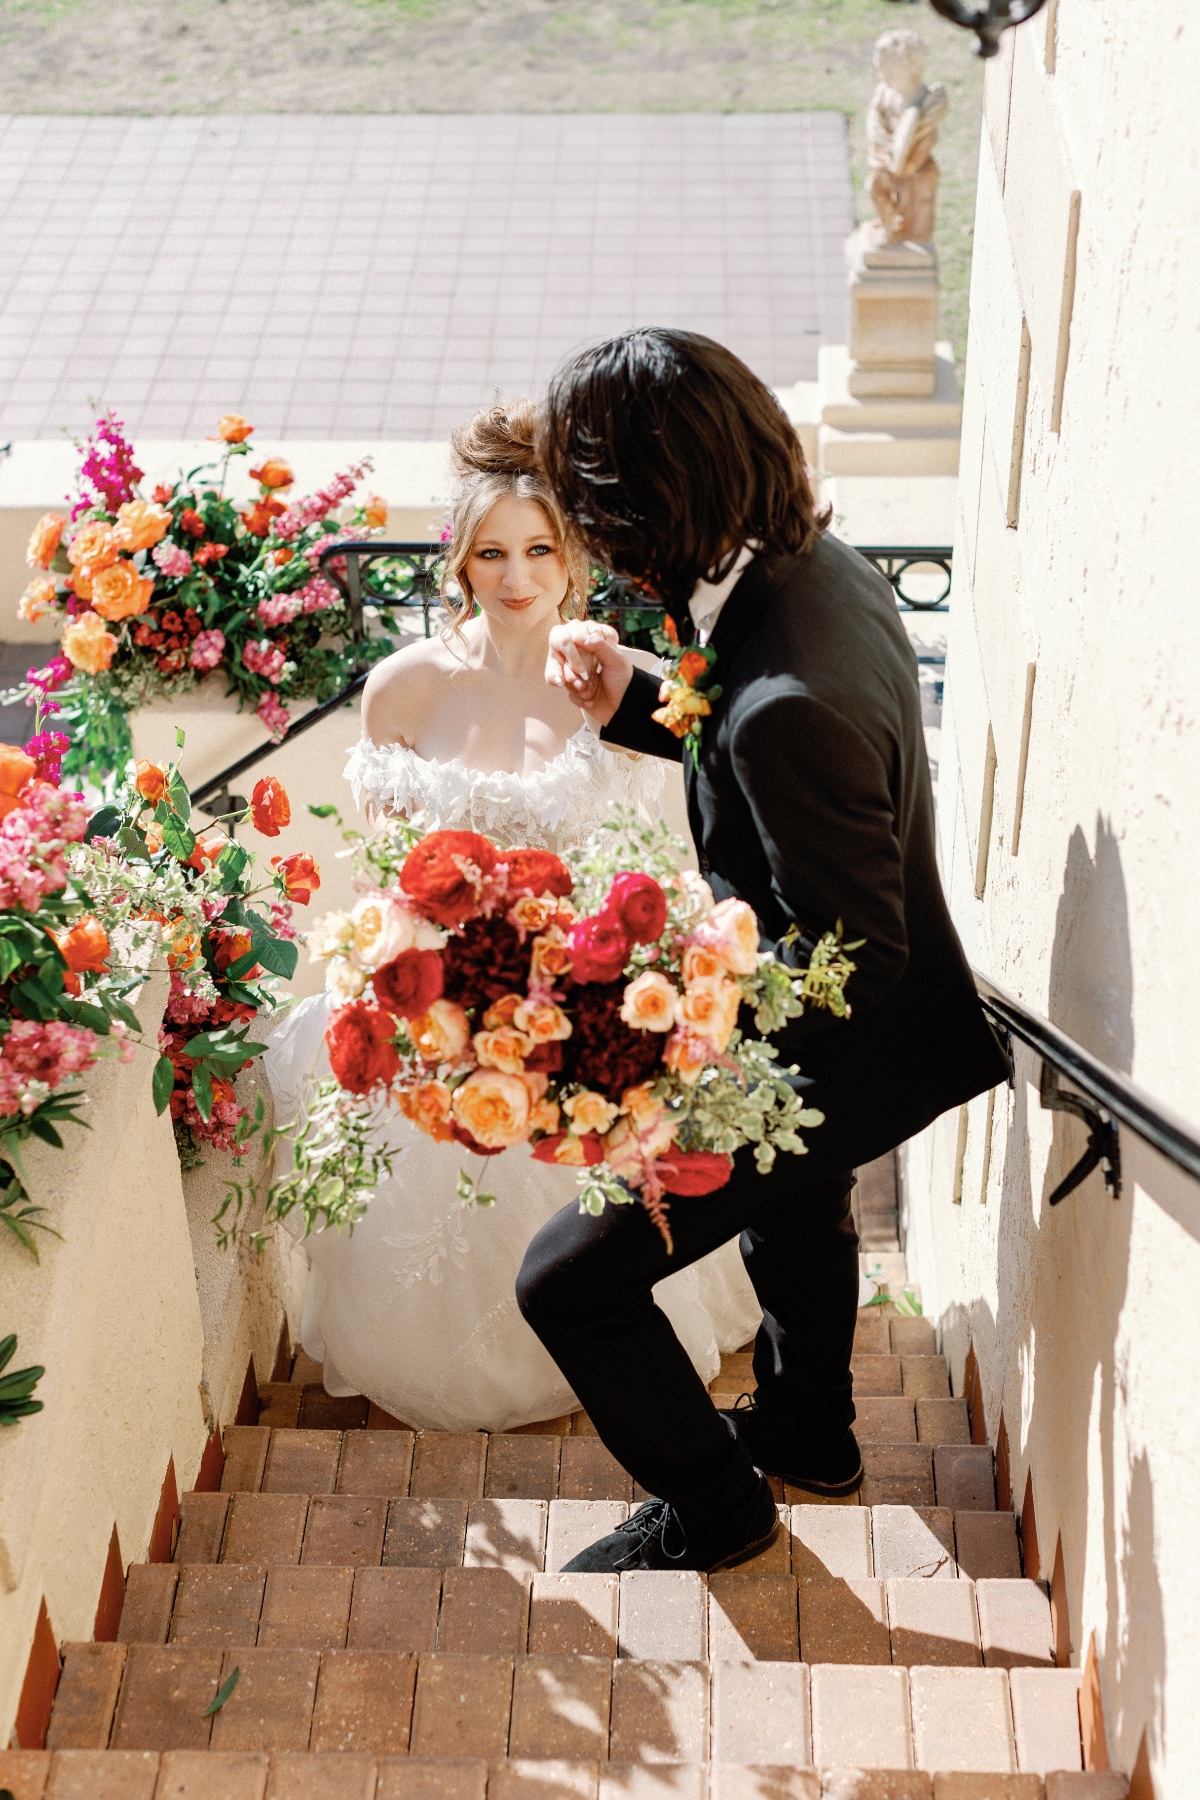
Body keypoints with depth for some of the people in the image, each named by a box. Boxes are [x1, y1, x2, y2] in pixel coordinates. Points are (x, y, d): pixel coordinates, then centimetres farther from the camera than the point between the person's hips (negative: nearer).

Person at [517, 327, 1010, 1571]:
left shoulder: (787, 705, -40)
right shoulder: (816, 567, -11)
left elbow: (852, 957, -32)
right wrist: (634, 703, -1)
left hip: (832, 1060, -9)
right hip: (840, 1036, 10)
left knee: (570, 1280, 2)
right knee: (798, 1208, 34)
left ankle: (710, 1501, 28)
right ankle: (807, 1429, 62)